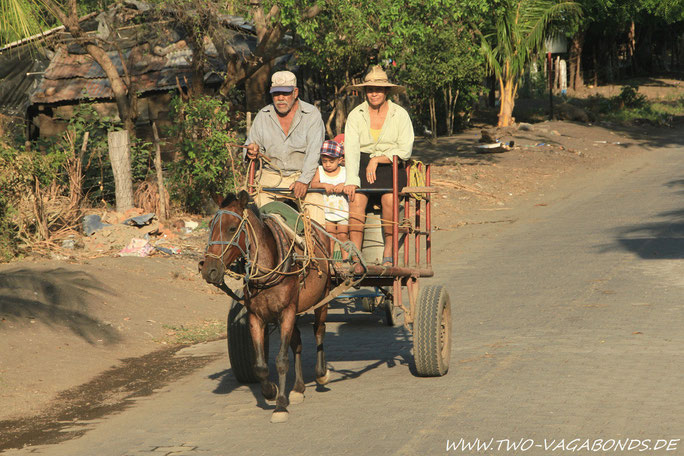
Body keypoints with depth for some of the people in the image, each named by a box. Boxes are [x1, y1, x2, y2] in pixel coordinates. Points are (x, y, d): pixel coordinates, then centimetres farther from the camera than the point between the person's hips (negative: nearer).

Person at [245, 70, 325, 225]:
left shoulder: (312, 115, -3)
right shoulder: (263, 116, 7)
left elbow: (313, 151, -12)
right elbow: (250, 145, 16)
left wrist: (303, 181, -24)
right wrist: (252, 151, -11)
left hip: (303, 175, -2)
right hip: (271, 176, 2)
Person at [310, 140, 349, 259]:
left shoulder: (345, 171, -1)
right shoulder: (320, 170, 1)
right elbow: (313, 184, -12)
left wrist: (343, 185, -28)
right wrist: (324, 185, -29)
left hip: (343, 211, -1)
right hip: (327, 211, 1)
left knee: (343, 236, 2)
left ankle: (345, 258, 9)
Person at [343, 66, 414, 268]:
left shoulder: (400, 114, 2)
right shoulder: (355, 115, 3)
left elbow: (405, 150, -2)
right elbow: (351, 149, -7)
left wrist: (377, 159, -13)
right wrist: (351, 180, -20)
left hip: (391, 166, -1)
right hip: (362, 165, 1)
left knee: (389, 198, -27)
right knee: (357, 198, -24)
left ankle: (388, 252, -12)